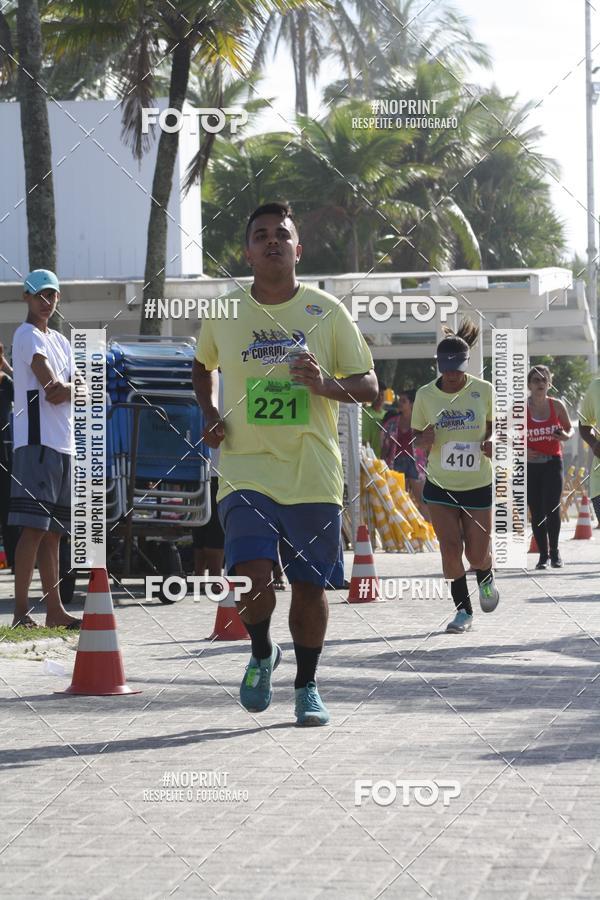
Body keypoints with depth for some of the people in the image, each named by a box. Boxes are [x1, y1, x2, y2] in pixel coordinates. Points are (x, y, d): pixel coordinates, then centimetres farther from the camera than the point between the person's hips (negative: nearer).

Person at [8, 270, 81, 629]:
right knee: (35, 528, -14)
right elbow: (52, 390, -16)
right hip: (38, 441, -9)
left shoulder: (61, 341, 22)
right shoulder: (28, 336, -5)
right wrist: (73, 388, 3)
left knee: (53, 531, 10)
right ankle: (21, 611, -17)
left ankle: (55, 610, 13)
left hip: (63, 444, 9)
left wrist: (64, 390, -7)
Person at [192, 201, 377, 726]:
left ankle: (307, 686, 25)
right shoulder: (223, 312, 5)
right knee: (253, 574, -18)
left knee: (310, 584, 5)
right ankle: (262, 654, 12)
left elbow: (369, 386, 2)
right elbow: (203, 365, 25)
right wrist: (210, 414, 8)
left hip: (314, 476, 0)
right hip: (246, 471, 0)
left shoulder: (327, 312, 1)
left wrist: (326, 385, -18)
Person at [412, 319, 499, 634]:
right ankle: (463, 610, 8)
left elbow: (495, 426, 7)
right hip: (440, 485, 1)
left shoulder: (483, 390, -7)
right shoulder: (425, 395, -4)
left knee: (477, 554, 3)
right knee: (450, 547, -8)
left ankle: (486, 579, 39)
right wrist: (424, 440, -18)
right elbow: (418, 437, 6)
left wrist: (490, 441, -15)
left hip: (478, 484, -1)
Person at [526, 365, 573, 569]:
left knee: (552, 508, -13)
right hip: (530, 465, 0)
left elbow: (569, 428, 14)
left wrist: (566, 436, -9)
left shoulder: (557, 406, 1)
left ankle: (554, 550, 4)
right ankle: (543, 554, 15)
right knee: (537, 512, 3)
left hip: (553, 462, 0)